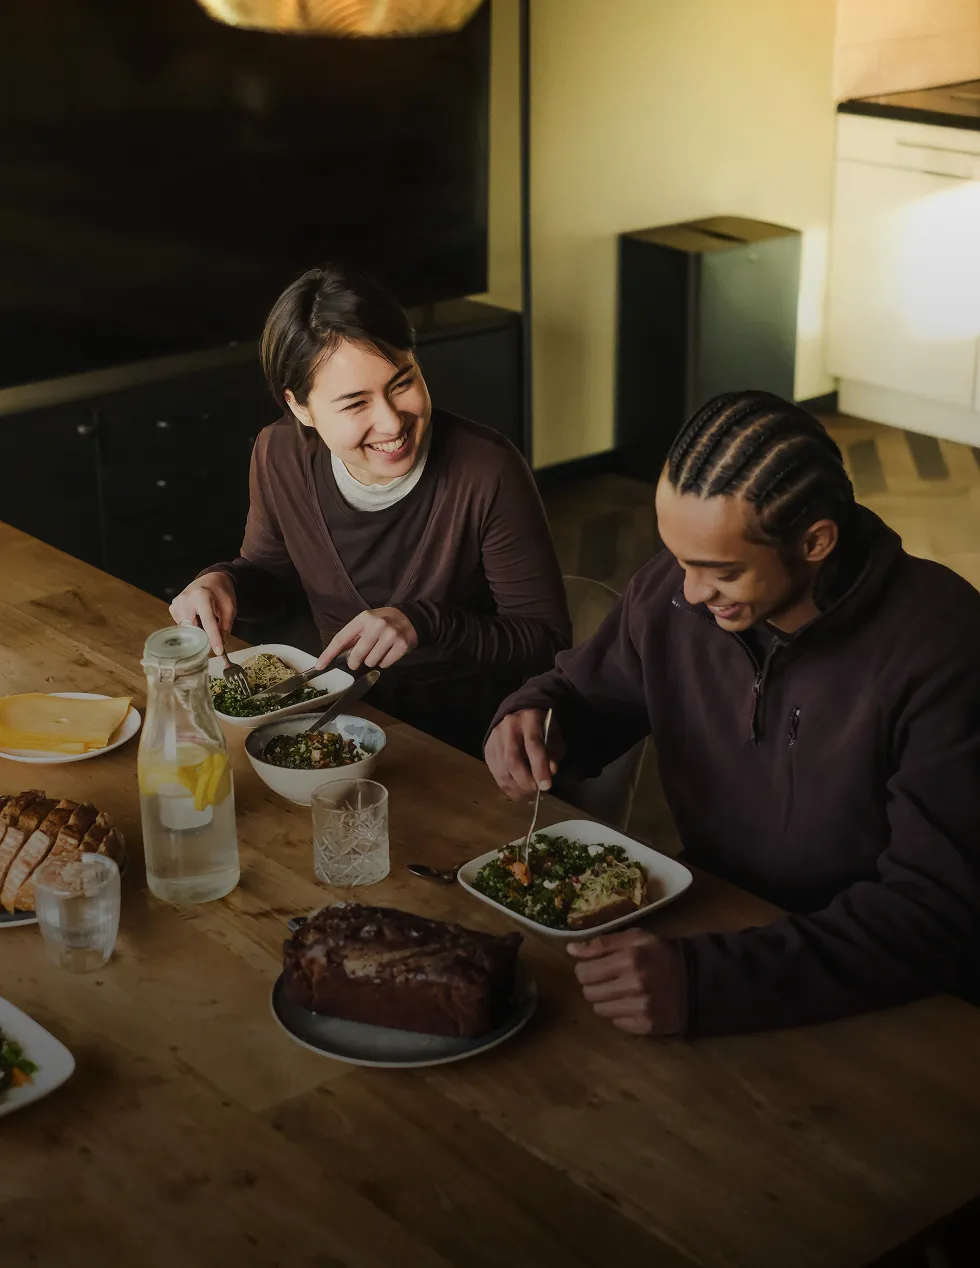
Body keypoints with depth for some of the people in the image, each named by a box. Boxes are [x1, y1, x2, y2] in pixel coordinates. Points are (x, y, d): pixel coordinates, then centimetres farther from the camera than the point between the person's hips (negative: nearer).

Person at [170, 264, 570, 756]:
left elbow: (548, 640, -13)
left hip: (471, 737, -5)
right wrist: (222, 583, -10)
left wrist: (426, 623, -27)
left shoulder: (487, 472, -21)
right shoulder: (279, 457, -7)